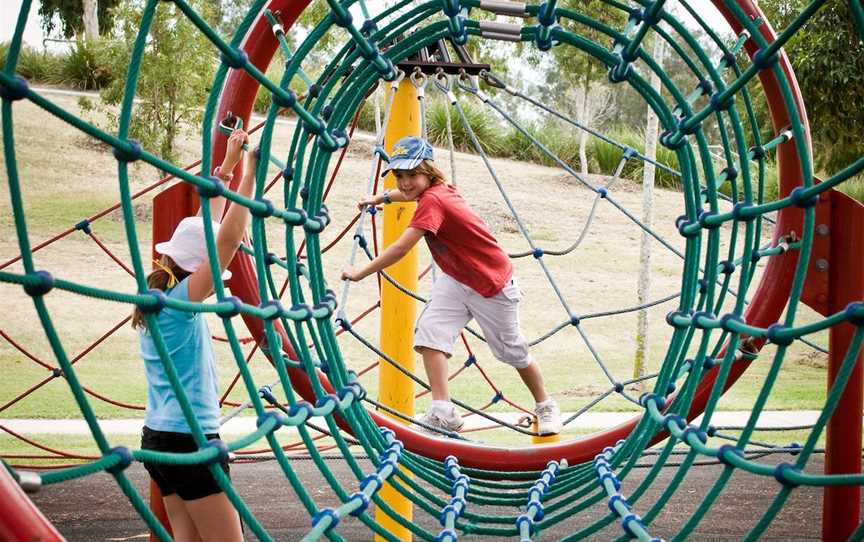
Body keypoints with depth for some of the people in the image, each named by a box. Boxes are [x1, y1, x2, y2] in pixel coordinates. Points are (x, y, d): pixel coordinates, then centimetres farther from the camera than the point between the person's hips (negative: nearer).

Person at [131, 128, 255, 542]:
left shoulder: (159, 297, 8)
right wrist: (250, 173, -19)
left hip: (160, 437, 9)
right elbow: (228, 239, -23)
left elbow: (202, 235, 17)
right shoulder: (180, 301, -15)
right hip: (190, 440, -9)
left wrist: (225, 169, 20)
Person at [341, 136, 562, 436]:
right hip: (455, 279, 8)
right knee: (430, 330, -16)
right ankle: (442, 412, -18)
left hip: (492, 285, -8)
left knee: (513, 351, 9)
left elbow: (401, 247, -35)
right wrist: (381, 197, 28)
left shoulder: (433, 200, -30)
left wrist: (361, 272, -29)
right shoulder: (438, 188, -6)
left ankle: (546, 407, 34)